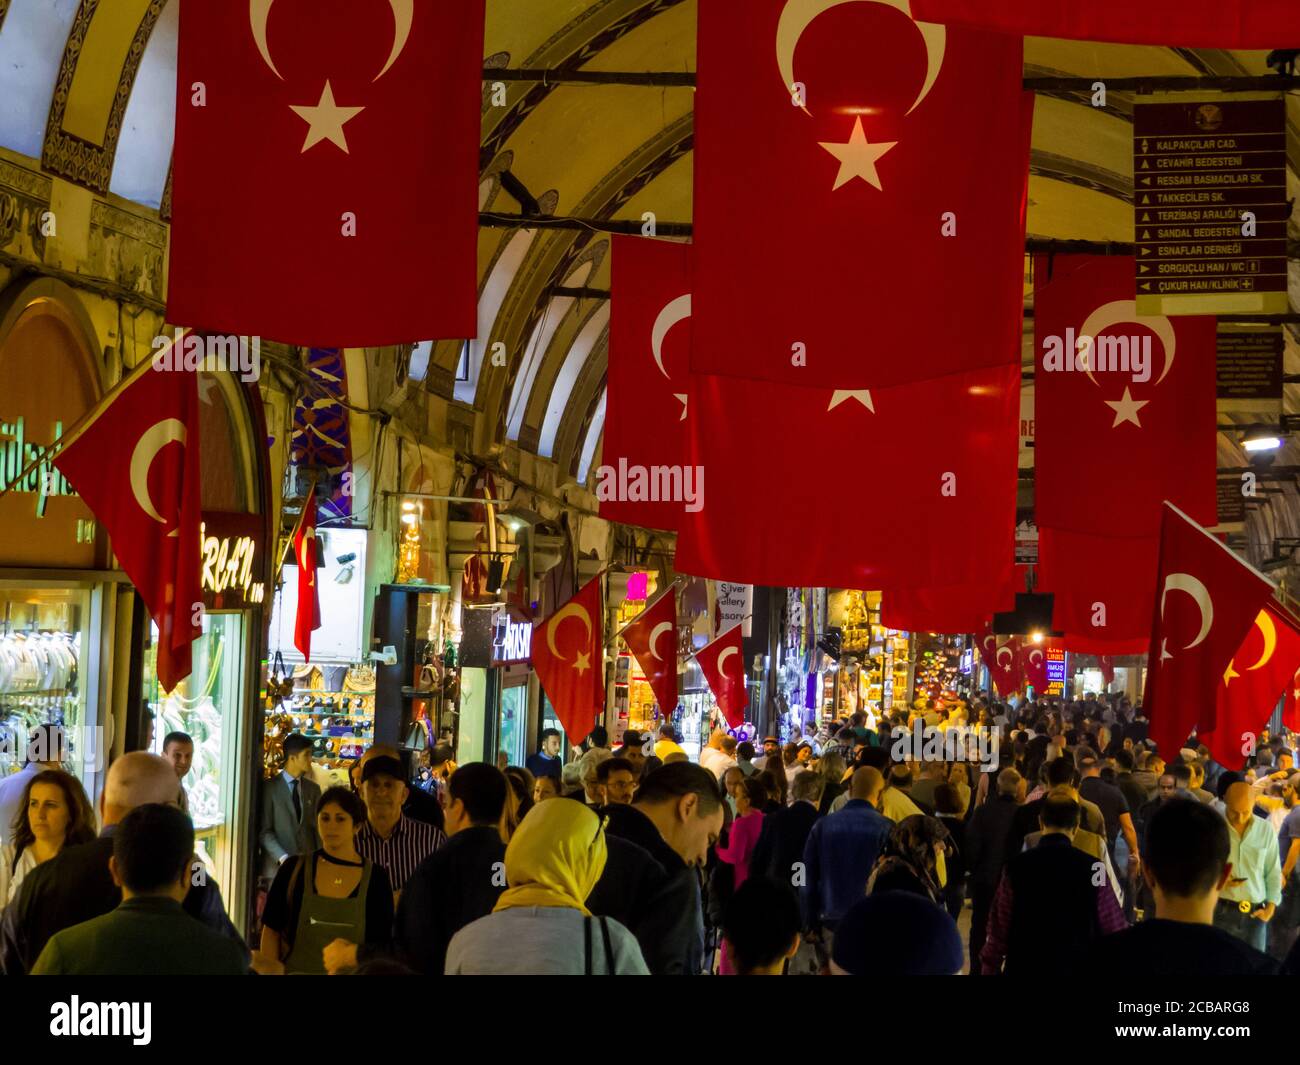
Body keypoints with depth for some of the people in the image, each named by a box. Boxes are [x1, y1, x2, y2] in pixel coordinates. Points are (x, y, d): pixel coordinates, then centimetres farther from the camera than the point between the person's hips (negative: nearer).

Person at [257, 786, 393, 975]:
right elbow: (271, 929, 1)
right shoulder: (294, 869, -3)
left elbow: (384, 944, -1)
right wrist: (272, 968, -11)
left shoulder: (375, 877, -4)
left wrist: (354, 953, -16)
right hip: (295, 969, 0)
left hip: (350, 971, 0)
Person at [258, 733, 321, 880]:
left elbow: (317, 828, 12)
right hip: (278, 866, -3)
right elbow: (264, 831, -5)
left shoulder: (313, 789, 11)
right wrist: (283, 857, -16)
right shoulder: (270, 787, -2)